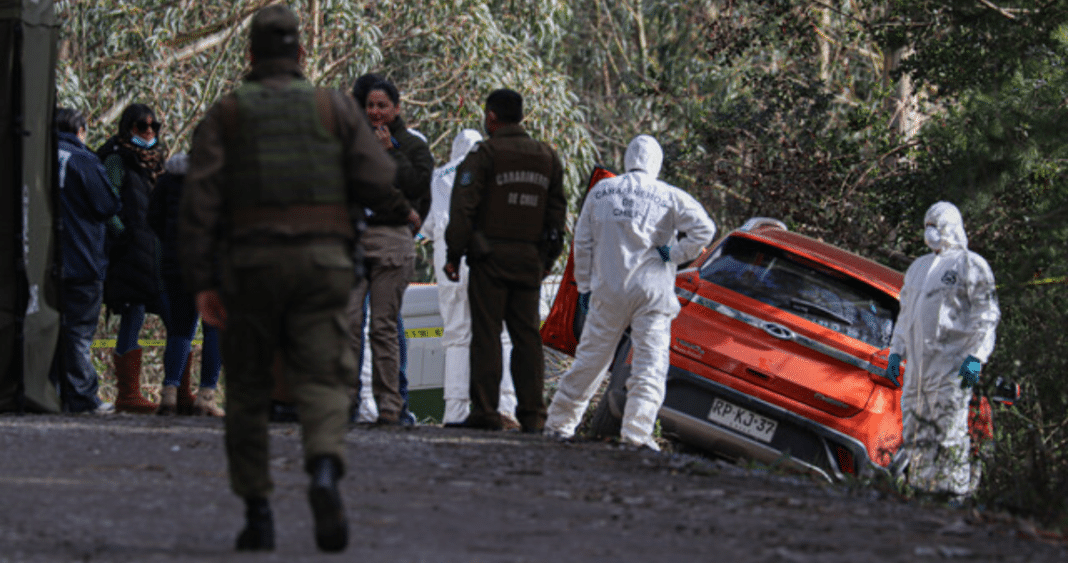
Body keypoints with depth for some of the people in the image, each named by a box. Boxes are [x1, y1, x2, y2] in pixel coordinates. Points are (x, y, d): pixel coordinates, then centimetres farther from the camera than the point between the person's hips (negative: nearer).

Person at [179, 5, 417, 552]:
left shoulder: (225, 114, 6)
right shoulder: (335, 107, 6)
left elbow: (200, 199, -4)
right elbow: (376, 180, -1)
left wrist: (200, 281, -5)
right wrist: (402, 211, 21)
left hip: (249, 264, 0)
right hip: (322, 261, 0)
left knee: (248, 392, 11)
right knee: (321, 382, -4)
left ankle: (257, 514, 8)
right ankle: (325, 472, -33)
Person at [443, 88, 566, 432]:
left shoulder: (484, 155, -6)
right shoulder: (547, 158, 13)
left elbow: (463, 208, -9)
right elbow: (557, 211, 16)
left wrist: (453, 254, -4)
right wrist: (547, 259, 21)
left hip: (490, 258, -5)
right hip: (530, 260, 5)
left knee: (487, 334, -3)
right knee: (526, 334, 6)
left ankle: (485, 412, -7)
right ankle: (532, 413, 2)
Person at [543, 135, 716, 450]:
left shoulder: (600, 192, 8)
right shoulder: (670, 197, -1)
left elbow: (583, 243, 10)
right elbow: (703, 229, -10)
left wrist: (584, 286, 16)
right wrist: (675, 254, 0)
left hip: (608, 291, 3)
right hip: (652, 290, -3)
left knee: (590, 359, 12)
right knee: (651, 365, -2)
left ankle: (559, 422, 18)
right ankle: (637, 431, -14)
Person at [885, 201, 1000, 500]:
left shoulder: (971, 265, 0)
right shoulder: (919, 267, 22)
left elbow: (987, 315, -4)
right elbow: (905, 314, 29)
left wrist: (976, 357, -13)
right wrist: (896, 352, 20)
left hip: (952, 363, -7)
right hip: (917, 365, 7)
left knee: (950, 432, -10)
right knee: (916, 434, 5)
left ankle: (957, 490, -8)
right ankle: (922, 488, 10)